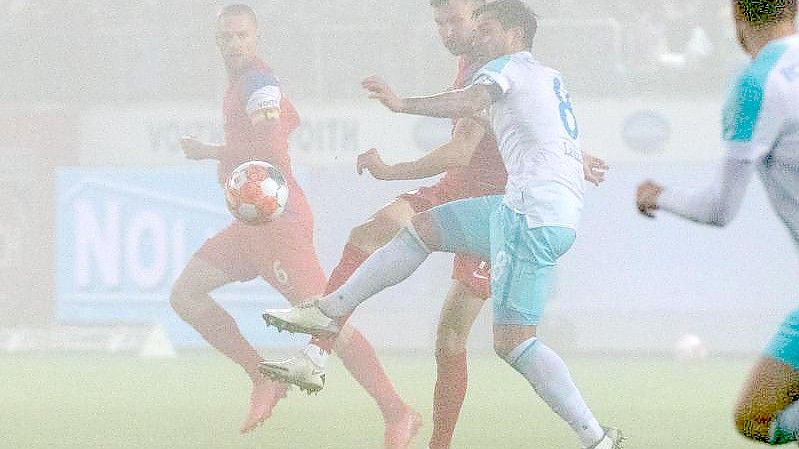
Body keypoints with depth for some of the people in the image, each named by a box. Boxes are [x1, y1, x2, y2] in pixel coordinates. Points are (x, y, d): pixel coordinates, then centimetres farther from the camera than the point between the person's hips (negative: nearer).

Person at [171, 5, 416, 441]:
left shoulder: (257, 84, -12)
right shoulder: (240, 84, 17)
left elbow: (270, 150, -25)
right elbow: (291, 122, 34)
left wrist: (209, 152, -15)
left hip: (278, 221, -10)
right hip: (251, 223, 10)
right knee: (185, 293, 6)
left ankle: (396, 413, -14)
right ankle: (264, 379, 5)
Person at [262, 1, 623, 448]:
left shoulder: (509, 66, 0)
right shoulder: (551, 78, 25)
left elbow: (472, 101, -24)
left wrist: (404, 104, -36)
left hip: (533, 217, -10)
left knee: (512, 340, -13)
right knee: (421, 228, 17)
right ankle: (331, 310, 20)